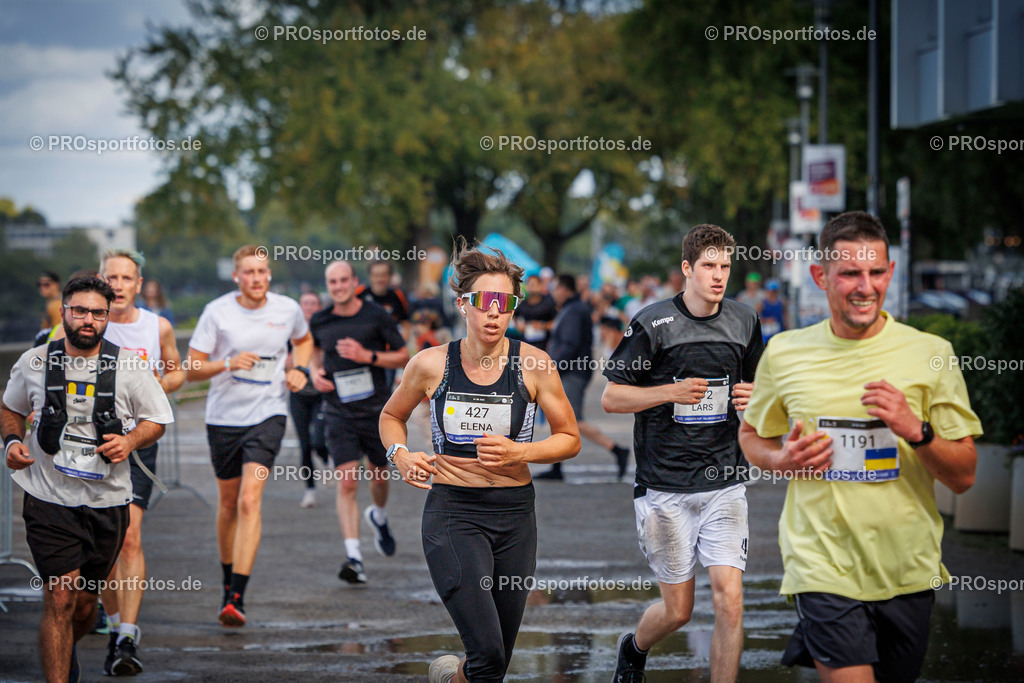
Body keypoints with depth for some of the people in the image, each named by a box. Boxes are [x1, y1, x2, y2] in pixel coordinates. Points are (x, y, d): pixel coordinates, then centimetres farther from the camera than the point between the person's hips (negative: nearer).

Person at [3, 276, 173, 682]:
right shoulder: (34, 363, 2)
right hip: (49, 497, -1)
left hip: (107, 500, 1)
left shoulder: (129, 366, 0)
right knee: (60, 599, -12)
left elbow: (157, 419, 8)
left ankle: (69, 649, 45)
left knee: (85, 603, 12)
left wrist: (131, 440, -12)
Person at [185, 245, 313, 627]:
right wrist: (228, 363, -23)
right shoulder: (217, 312, -6)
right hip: (223, 418, 1)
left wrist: (300, 370, 4)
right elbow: (191, 370, -5)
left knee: (250, 500, -16)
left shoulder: (288, 310, 0)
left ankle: (236, 598, -21)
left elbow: (303, 340, 24)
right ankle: (228, 577, 37)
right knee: (229, 501, 13)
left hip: (267, 415, -1)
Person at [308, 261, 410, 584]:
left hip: (376, 409, 0)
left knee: (378, 474, 16)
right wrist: (315, 372, 3)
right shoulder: (319, 322, 2)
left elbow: (403, 357, -2)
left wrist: (368, 356, -17)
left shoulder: (376, 316, -6)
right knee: (347, 483, -12)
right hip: (339, 412, 0)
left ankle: (378, 516, 51)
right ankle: (354, 556, -17)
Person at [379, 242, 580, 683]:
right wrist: (400, 455, -4)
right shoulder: (432, 365, -3)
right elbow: (391, 416, 16)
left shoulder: (532, 364, -3)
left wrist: (519, 452, -13)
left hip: (514, 514, 2)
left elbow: (569, 439, 5)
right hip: (452, 514, -2)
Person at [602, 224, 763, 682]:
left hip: (724, 485, 3)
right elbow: (611, 397, -3)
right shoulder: (654, 323, -6)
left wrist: (752, 397, -1)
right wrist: (670, 392, -18)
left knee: (730, 601, -11)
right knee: (678, 610, 5)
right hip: (665, 486, -3)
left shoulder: (744, 322, 7)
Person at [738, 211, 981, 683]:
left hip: (908, 572, 2)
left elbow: (963, 477, 0)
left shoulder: (929, 354, -1)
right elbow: (752, 436, 18)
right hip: (824, 568, -2)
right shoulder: (785, 353, 1)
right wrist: (783, 460, -3)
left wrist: (916, 430, -18)